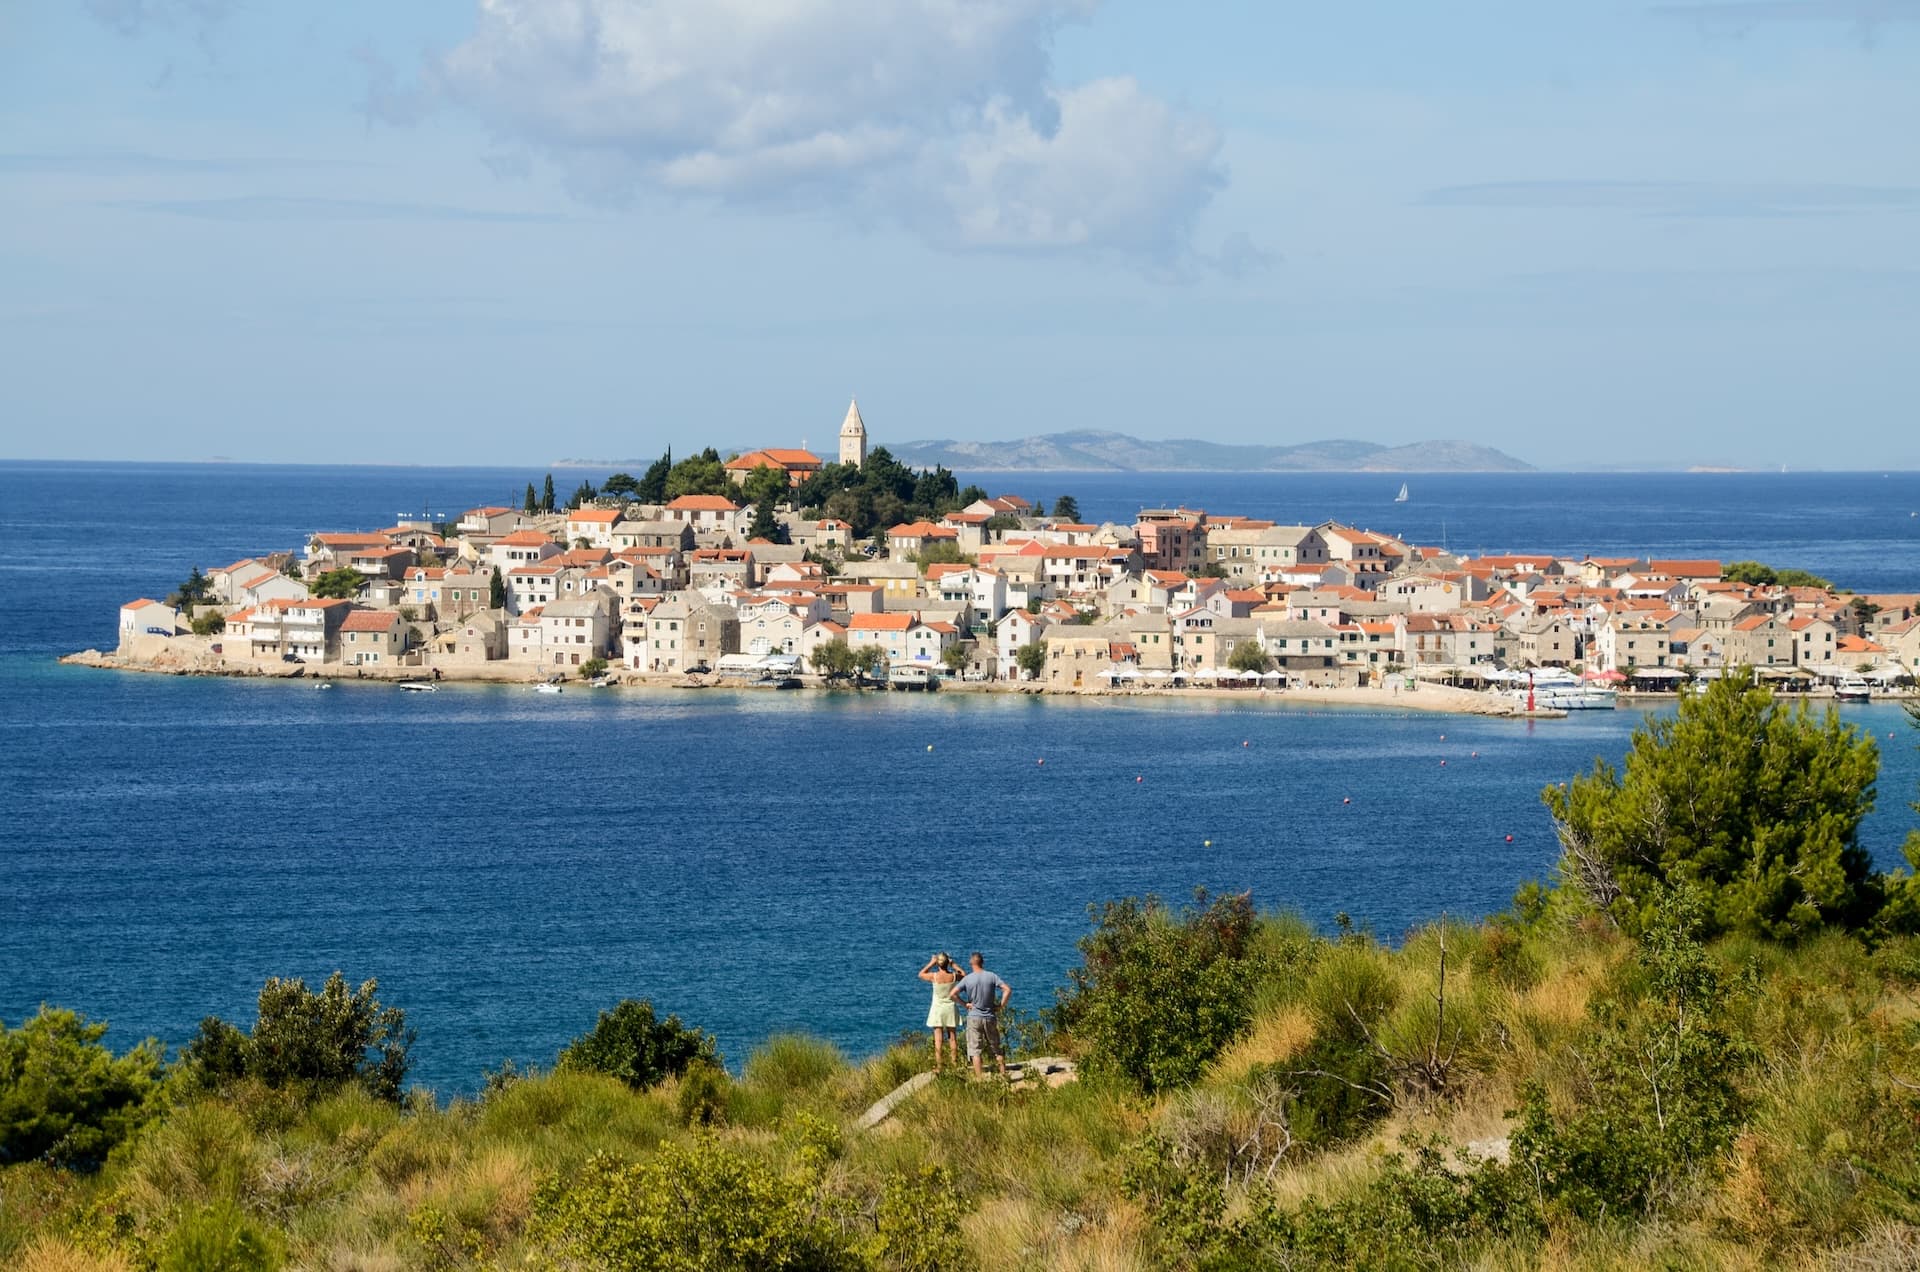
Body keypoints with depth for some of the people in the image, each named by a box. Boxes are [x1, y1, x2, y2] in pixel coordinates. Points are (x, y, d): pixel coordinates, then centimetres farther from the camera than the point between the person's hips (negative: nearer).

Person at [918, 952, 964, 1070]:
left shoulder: (934, 976, -15)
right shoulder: (953, 976, -11)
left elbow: (921, 974, 6)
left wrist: (931, 963, 7)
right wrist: (953, 965, 11)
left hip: (938, 1009, -2)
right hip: (950, 1008, 2)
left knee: (938, 1038, 2)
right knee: (952, 1037, 11)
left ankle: (939, 1064, 1)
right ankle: (955, 1062, 15)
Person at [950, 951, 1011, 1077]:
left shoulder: (967, 979, -5)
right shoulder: (991, 976, -3)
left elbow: (953, 994, -14)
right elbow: (1008, 989, -10)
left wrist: (965, 1004, -3)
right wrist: (1001, 1005, -1)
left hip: (974, 1017, -2)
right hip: (990, 1017, 2)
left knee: (975, 1050, -1)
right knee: (996, 1048, 15)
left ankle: (979, 1078, -6)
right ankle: (1003, 1074, 17)